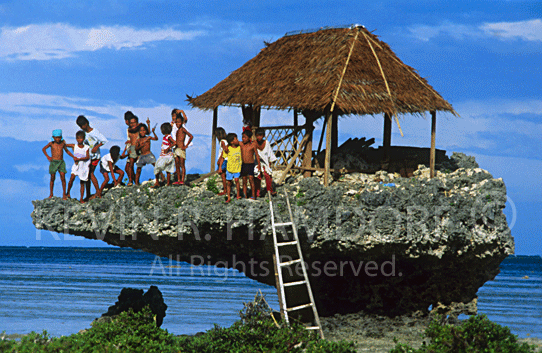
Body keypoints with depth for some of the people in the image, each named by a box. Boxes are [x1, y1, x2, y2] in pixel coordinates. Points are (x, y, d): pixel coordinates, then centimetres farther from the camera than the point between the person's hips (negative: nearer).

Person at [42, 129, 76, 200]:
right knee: (52, 178, 4)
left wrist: (73, 157, 8)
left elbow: (67, 151, 19)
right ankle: (51, 194, 16)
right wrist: (47, 157, 2)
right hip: (53, 162, -1)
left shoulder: (63, 143, 5)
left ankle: (64, 193, -2)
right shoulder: (51, 143, 0)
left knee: (63, 177, -10)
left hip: (61, 162, 1)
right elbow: (44, 149, 13)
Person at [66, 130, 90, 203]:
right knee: (72, 178, -21)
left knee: (82, 183, 4)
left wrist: (79, 159, -20)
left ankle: (82, 199, 11)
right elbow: (64, 145, 10)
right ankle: (68, 193, -3)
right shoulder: (74, 146, 0)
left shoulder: (86, 148, -4)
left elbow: (87, 157, -12)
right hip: (76, 165, 0)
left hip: (84, 167, 0)